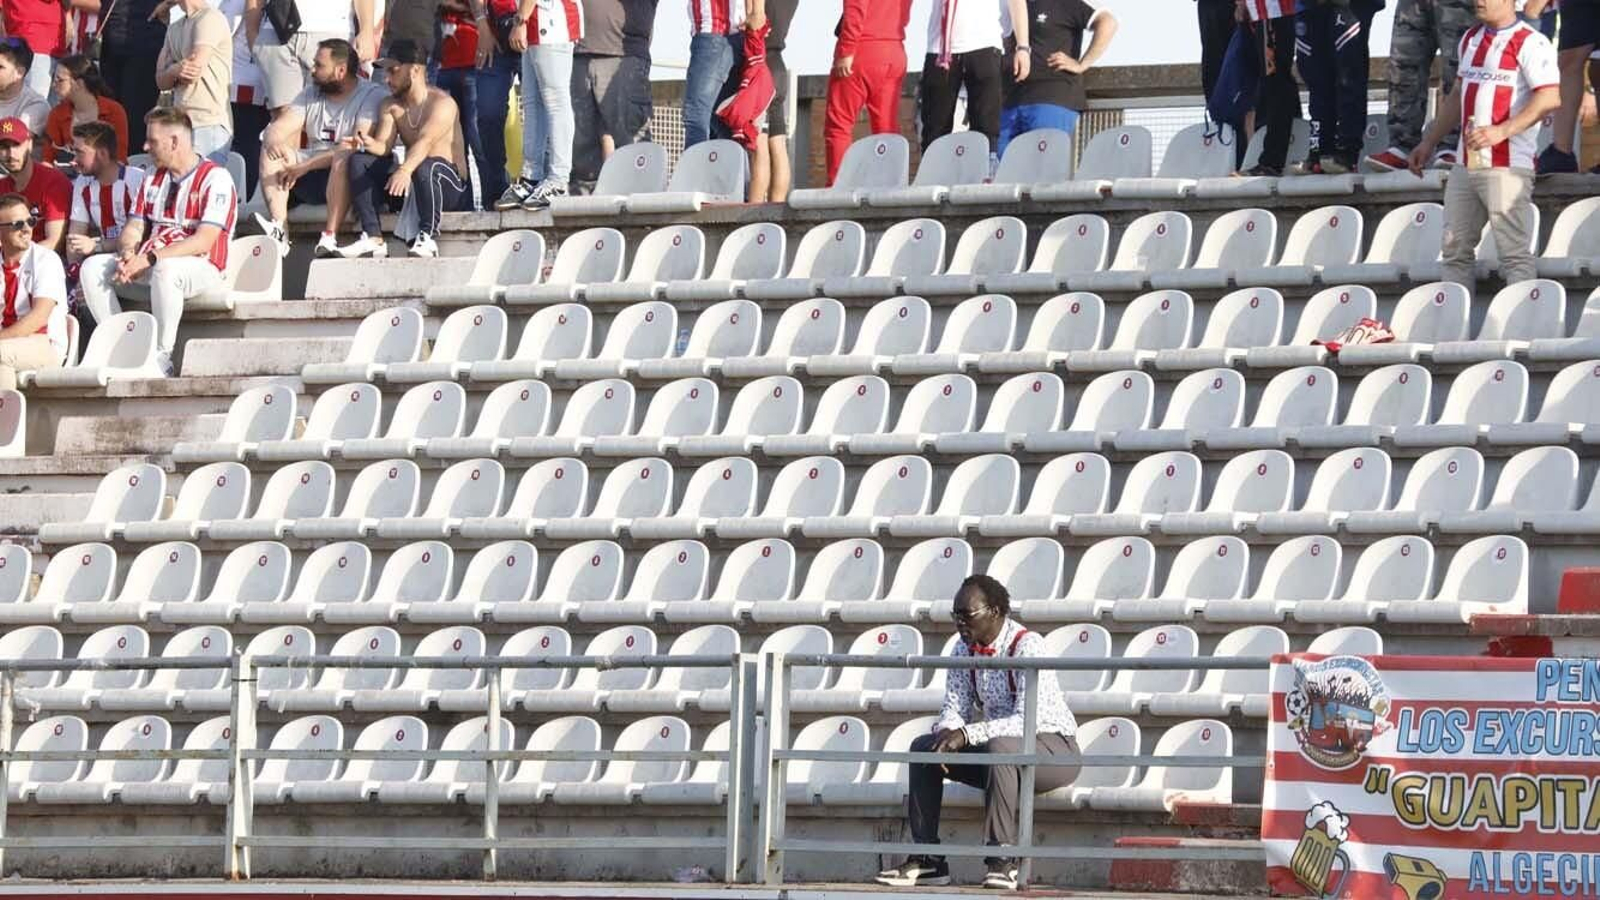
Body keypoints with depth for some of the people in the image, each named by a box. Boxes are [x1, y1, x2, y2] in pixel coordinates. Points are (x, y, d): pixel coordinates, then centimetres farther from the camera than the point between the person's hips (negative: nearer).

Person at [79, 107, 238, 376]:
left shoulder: (215, 179, -9)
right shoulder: (153, 180, 15)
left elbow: (203, 241, -19)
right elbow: (134, 229, 11)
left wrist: (149, 258, -25)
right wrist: (129, 253, -14)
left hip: (201, 268, -7)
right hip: (149, 266, 7)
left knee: (165, 270, -40)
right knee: (92, 268, -11)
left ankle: (161, 357, -30)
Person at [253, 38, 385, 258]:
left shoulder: (371, 96, -8)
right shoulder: (311, 93, 14)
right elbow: (278, 128, 5)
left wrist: (306, 166, -26)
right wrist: (273, 141, -22)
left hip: (348, 176, -6)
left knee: (345, 156, -37)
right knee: (270, 151, -13)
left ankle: (329, 237, -42)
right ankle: (278, 229, -28)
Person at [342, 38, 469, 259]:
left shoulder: (441, 103, -12)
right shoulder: (391, 106, 9)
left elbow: (425, 141, -30)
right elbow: (384, 145, -6)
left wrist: (405, 170, -48)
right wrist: (370, 144, -31)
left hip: (452, 186, -7)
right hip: (410, 187, 7)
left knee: (426, 166, -39)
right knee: (359, 161, -10)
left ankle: (427, 237, -31)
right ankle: (373, 237, -21)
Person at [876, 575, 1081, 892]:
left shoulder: (1027, 646, -21)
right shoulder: (964, 649, 2)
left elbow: (1027, 720, -30)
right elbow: (954, 709, 3)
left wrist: (967, 735, -36)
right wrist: (947, 735, -22)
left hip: (1055, 749, -8)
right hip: (993, 750, 8)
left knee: (999, 747, -38)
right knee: (922, 746, -7)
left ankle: (1002, 858, -36)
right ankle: (927, 860, -11)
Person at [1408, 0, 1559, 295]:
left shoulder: (1530, 43, -8)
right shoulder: (1471, 39, 17)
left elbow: (1550, 98, -18)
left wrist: (1502, 131, -24)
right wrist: (1429, 142, 24)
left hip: (1507, 165, -8)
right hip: (1465, 164, 8)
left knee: (1514, 253, -8)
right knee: (1456, 249, 8)